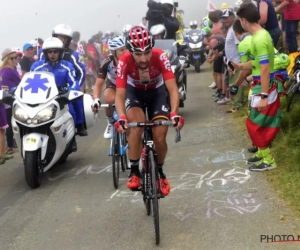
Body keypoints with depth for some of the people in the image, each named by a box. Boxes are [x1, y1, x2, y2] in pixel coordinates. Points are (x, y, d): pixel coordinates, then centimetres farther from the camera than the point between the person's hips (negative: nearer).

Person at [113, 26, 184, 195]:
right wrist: (121, 118, -51)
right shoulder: (124, 61, -31)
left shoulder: (160, 57, -33)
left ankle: (160, 172, 19)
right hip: (134, 91, 0)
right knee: (136, 125, -29)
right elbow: (120, 94, -33)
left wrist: (174, 114, -51)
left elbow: (173, 89, -35)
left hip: (157, 92, 0)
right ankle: (134, 171, -12)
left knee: (160, 136, -9)